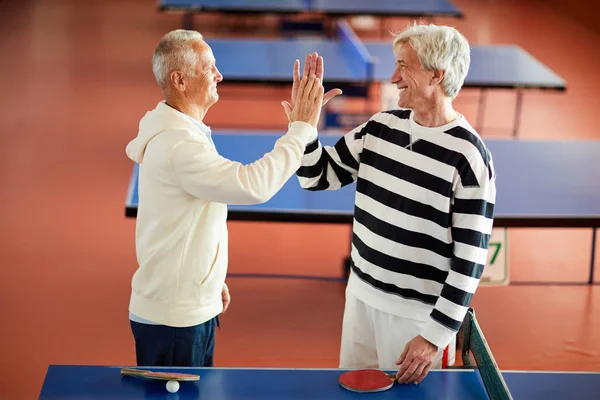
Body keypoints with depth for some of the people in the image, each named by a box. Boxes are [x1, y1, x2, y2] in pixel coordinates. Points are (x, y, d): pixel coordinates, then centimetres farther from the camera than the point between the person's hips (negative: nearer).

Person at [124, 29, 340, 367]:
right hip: (174, 318, -10)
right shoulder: (179, 144, -25)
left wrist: (212, 280, 22)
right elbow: (254, 185, -33)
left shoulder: (175, 131, 11)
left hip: (192, 307, 10)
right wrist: (302, 128, -24)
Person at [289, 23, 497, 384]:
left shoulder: (468, 156, -17)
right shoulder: (381, 127, 2)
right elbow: (317, 177, 10)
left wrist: (437, 334, -17)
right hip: (362, 296, 6)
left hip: (418, 313, -6)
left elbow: (470, 259, -16)